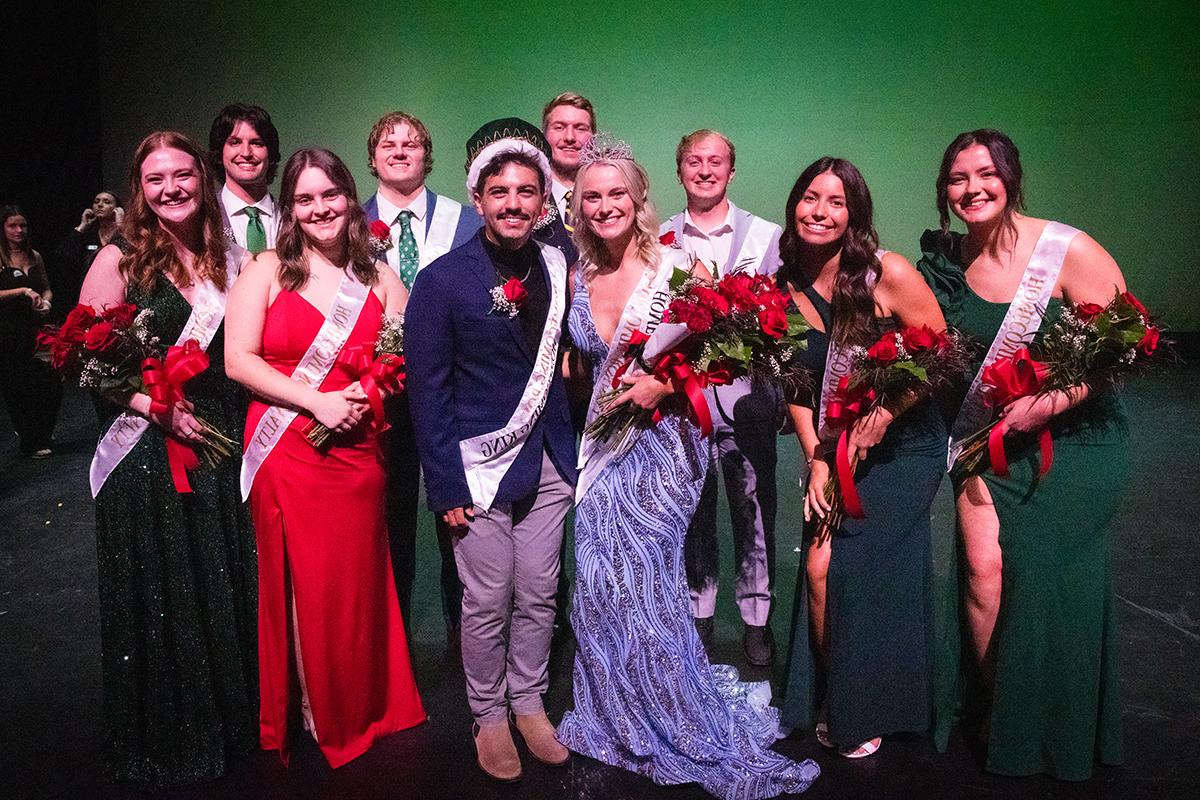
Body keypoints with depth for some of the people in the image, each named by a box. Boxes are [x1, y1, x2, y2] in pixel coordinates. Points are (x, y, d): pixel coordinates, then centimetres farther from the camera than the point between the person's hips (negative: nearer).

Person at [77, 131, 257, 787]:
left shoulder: (230, 262, 8)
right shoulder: (117, 260, -3)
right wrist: (152, 403, -18)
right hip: (146, 455, -3)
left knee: (226, 594, 11)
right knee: (156, 600, 7)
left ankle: (229, 724, 32)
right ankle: (161, 745, 27)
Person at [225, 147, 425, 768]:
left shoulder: (379, 279, 10)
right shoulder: (267, 270, 3)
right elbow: (239, 359, -5)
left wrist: (367, 397, -11)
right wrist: (317, 402, -13)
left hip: (357, 453, 2)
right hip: (285, 454, -1)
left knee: (356, 587, 5)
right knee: (299, 588, 4)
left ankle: (363, 713, 26)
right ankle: (309, 718, 24)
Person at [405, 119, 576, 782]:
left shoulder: (556, 268, 3)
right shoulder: (442, 280, -9)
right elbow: (427, 391, -8)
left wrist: (569, 450, 7)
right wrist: (446, 486, -10)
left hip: (547, 464, 4)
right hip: (481, 465, -4)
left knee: (538, 597, 13)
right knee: (487, 604, 7)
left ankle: (529, 704, 33)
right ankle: (488, 716, 28)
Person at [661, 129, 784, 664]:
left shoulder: (766, 235, 5)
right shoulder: (660, 239, 9)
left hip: (746, 393, -1)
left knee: (754, 508, 5)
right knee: (692, 510, 10)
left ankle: (756, 617, 20)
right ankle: (698, 614, 25)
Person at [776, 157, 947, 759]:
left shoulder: (888, 273, -14)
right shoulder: (786, 287, -2)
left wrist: (886, 408, -19)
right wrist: (815, 460, -5)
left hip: (902, 444, -3)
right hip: (834, 448, 4)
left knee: (855, 564, -10)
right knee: (819, 565, -7)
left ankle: (865, 713, 15)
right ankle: (832, 700, 18)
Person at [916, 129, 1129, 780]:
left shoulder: (1069, 251, -14)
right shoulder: (944, 261, -2)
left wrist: (1050, 402, -22)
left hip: (1071, 437, -3)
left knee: (1045, 575, -4)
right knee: (983, 566, -10)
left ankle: (1054, 733, 22)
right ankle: (994, 709, 15)